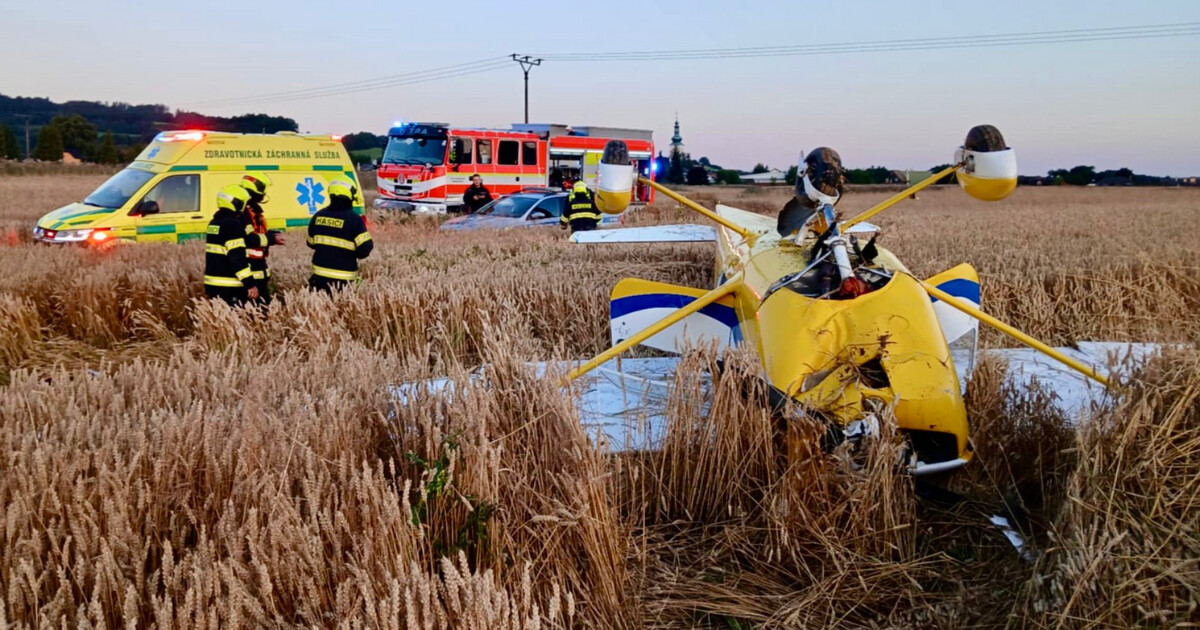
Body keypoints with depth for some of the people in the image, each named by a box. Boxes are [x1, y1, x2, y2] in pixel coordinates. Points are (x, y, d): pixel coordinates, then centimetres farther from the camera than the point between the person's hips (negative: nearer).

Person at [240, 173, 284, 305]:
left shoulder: (254, 209, 16)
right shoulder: (243, 211, -18)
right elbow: (248, 238, -26)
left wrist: (272, 234, 9)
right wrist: (271, 239, -19)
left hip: (258, 264, 11)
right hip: (249, 265, -11)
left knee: (265, 300, 17)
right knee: (256, 303, -9)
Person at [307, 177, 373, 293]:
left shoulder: (318, 215, 3)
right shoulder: (354, 218, -12)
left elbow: (311, 243, 13)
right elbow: (365, 248, -14)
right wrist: (354, 254, 7)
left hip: (319, 274, 4)